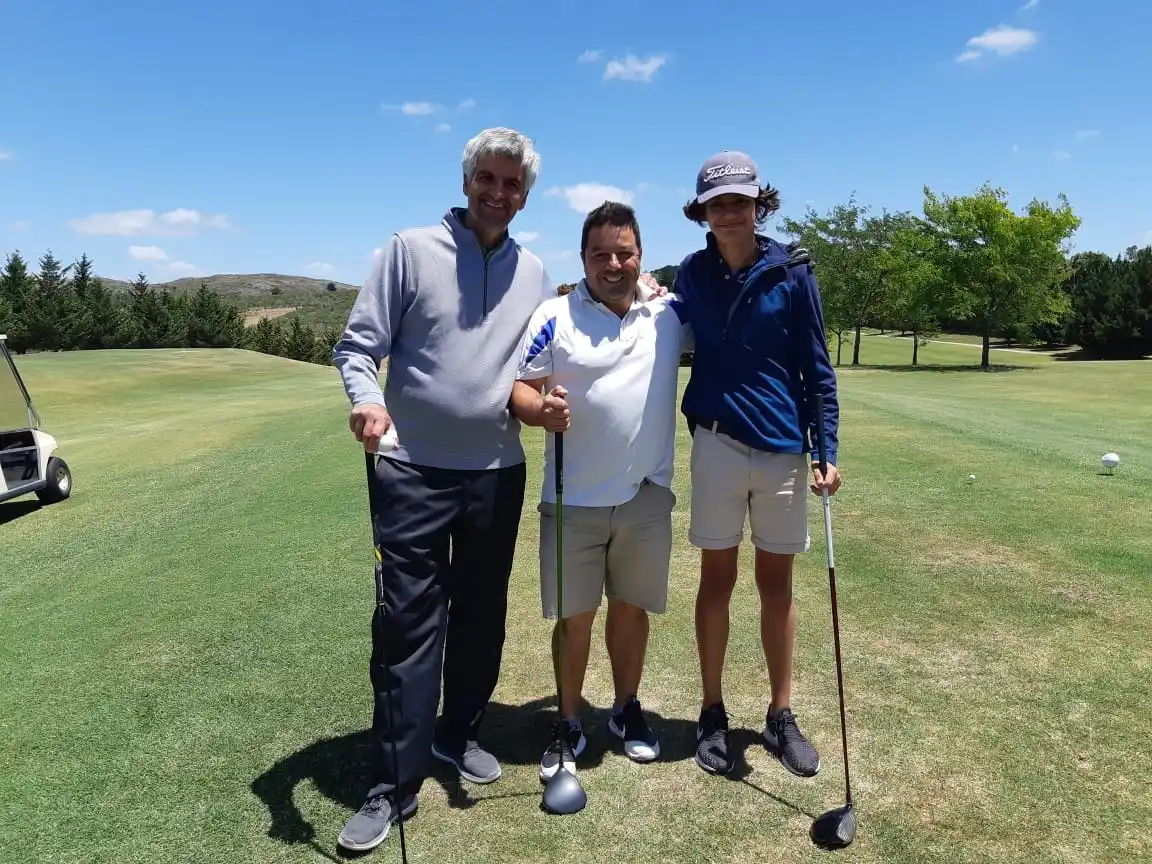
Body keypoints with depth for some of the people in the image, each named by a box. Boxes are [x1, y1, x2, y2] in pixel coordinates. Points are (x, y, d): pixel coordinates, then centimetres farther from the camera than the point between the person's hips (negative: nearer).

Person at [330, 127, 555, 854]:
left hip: (498, 473, 4)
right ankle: (395, 784, 12)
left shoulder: (535, 273, 9)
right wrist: (367, 398, -25)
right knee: (407, 625, -1)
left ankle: (460, 734, 35)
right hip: (415, 472, -4)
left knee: (482, 616, 14)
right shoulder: (411, 250, -3)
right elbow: (358, 343, -5)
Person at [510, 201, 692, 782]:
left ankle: (627, 710, 36)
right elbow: (517, 386, -6)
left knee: (632, 608, 15)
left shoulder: (671, 314, 4)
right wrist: (541, 411, -27)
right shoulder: (554, 316, -4)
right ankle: (568, 725, 26)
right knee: (574, 616, 7)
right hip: (573, 498, -2)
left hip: (646, 495, 2)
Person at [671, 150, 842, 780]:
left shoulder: (792, 273, -3)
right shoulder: (693, 273, 2)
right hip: (718, 444, 1)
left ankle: (781, 717, 25)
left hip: (783, 448, 0)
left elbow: (817, 368, -1)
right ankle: (712, 715, 22)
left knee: (777, 584, 10)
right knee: (717, 580, 8)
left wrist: (826, 450, -6)